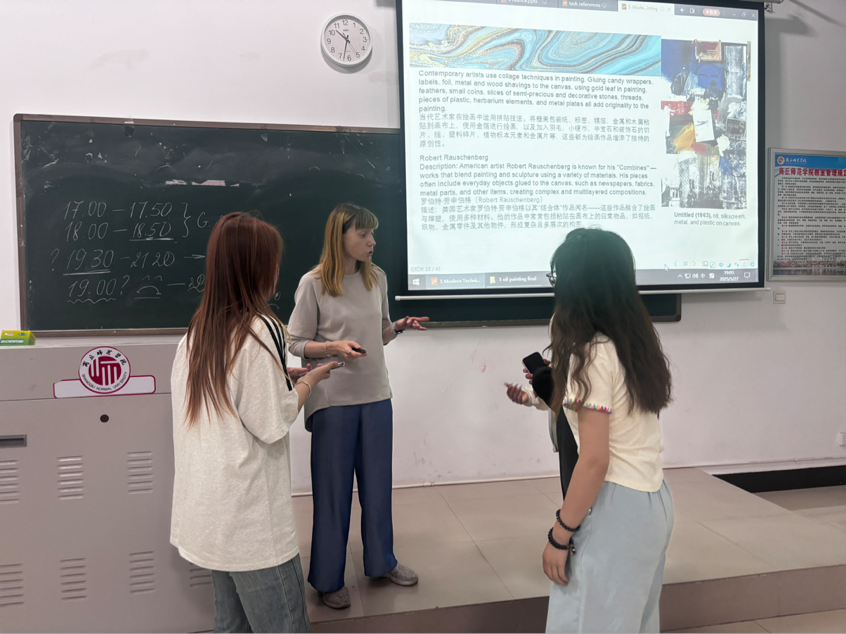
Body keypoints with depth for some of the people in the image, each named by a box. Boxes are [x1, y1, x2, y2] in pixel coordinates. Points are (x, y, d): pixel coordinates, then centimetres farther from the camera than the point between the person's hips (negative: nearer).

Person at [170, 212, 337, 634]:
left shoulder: (196, 333, 7)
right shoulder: (259, 330, -18)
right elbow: (272, 425, -17)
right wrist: (309, 379, -3)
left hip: (207, 513, 9)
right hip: (249, 516, -9)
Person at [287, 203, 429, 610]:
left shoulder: (376, 278, 5)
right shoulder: (314, 283, -9)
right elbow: (297, 344, -6)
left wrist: (399, 327, -6)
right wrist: (334, 347, -22)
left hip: (376, 396, 5)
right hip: (333, 399, -4)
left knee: (377, 484, 16)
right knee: (333, 490, 7)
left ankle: (381, 561, 37)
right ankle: (328, 578, 27)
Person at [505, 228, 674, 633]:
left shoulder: (592, 354, -18)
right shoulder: (636, 340, 7)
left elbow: (594, 460, -20)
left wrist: (559, 535, -12)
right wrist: (539, 400, 26)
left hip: (617, 508, -9)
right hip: (654, 500, 9)